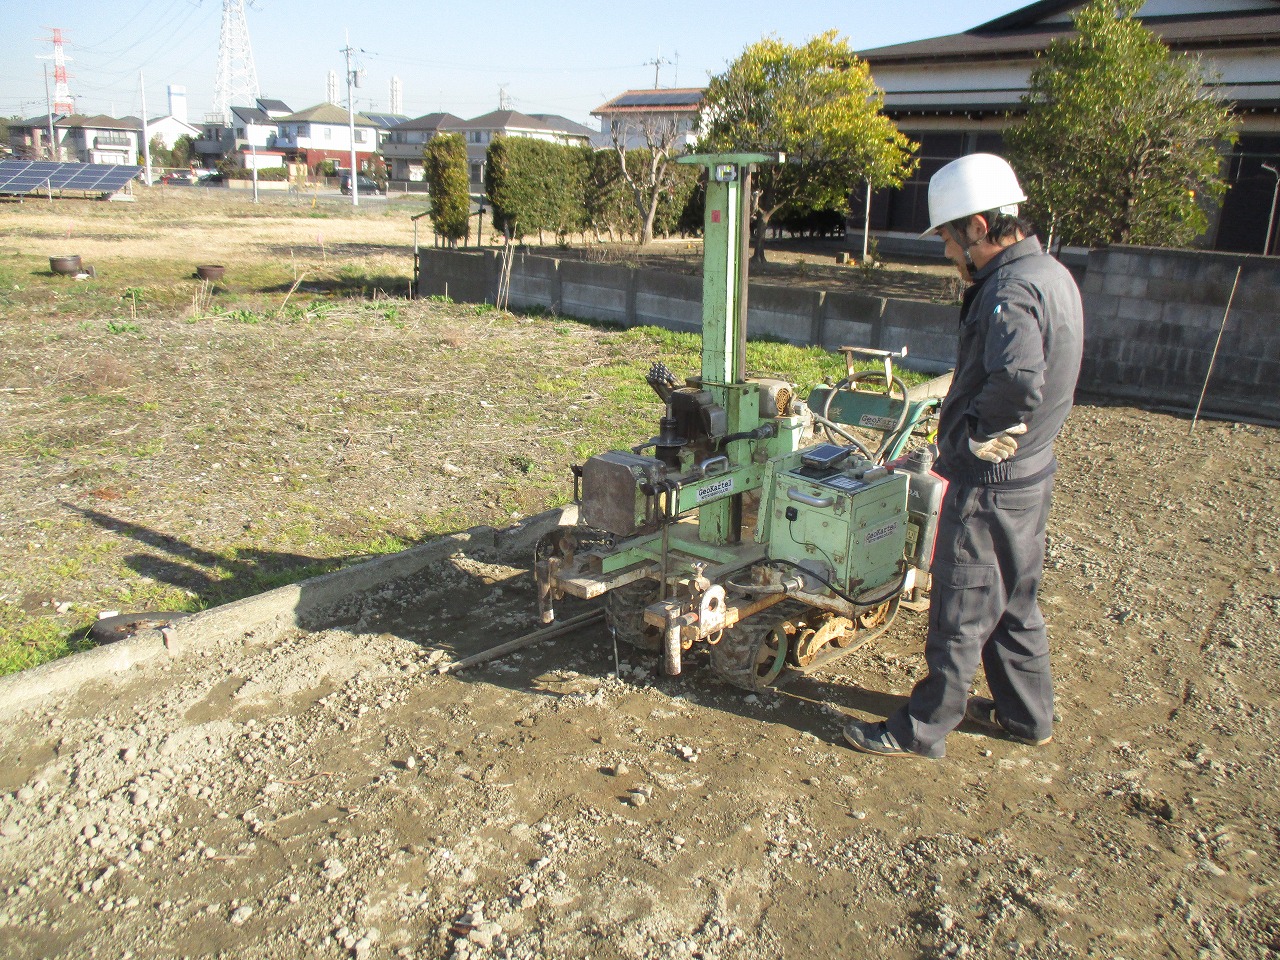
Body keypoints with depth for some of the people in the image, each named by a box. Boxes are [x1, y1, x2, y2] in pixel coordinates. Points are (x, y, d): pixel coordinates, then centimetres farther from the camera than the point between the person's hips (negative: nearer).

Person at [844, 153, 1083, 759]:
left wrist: (974, 432, -26)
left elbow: (1018, 381, -43)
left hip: (990, 485, -10)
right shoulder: (1051, 273, 8)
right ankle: (1028, 714, 39)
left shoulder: (1012, 291, -24)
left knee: (960, 615, 4)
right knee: (1013, 603, 23)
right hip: (1030, 475, 10)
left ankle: (922, 732, 19)